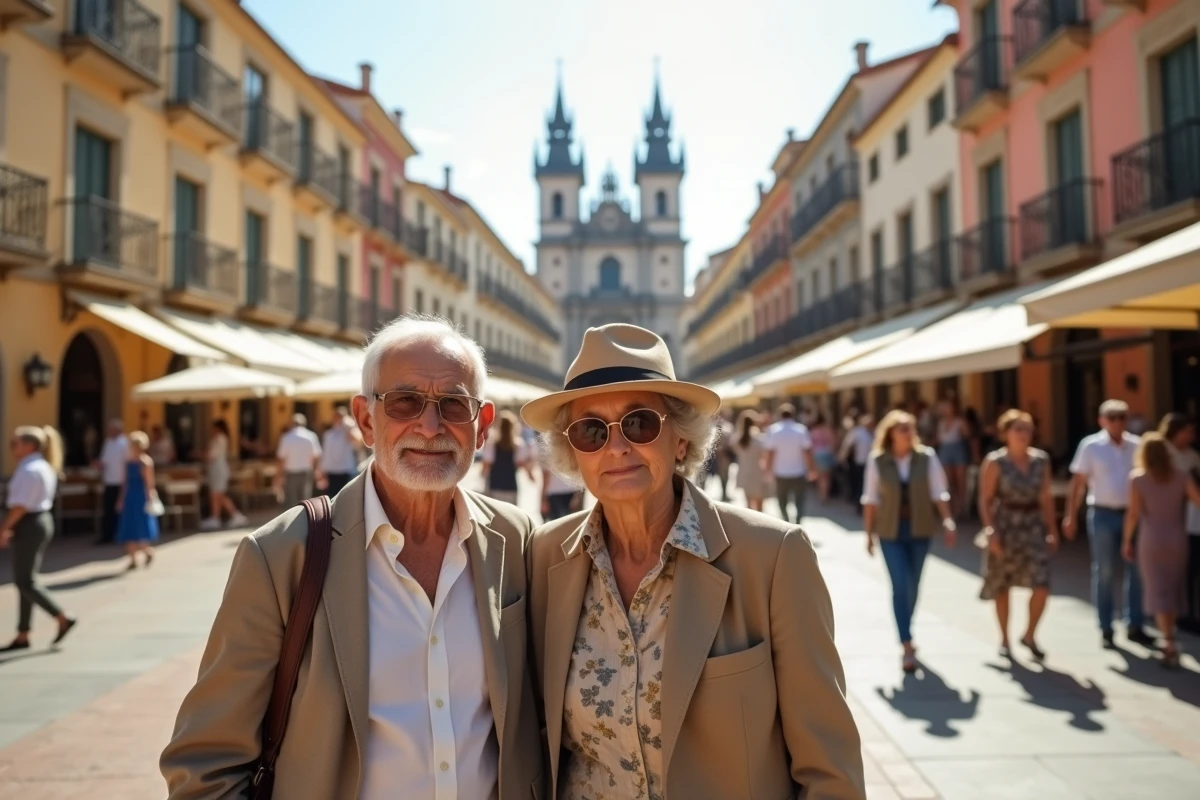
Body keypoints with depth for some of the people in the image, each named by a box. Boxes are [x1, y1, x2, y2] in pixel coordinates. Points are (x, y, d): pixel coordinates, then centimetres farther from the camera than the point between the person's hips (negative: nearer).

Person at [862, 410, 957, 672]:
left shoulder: (927, 457, -4)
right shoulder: (877, 461, -5)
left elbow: (939, 494, 0)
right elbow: (871, 499, 0)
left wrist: (948, 522, -11)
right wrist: (869, 533, 1)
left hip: (920, 530, 2)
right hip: (891, 532, -2)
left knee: (913, 586, 13)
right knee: (900, 587, -8)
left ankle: (906, 634, 35)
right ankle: (907, 645, -5)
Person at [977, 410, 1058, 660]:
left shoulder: (1041, 460, 4)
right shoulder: (995, 462, -8)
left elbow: (1046, 498, 9)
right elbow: (985, 500, -8)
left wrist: (1052, 530, 7)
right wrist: (991, 532, -16)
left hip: (1033, 526, 3)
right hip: (1005, 526, -3)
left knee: (1042, 586, -6)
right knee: (1002, 586, 9)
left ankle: (1030, 635, 17)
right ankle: (1004, 640, 26)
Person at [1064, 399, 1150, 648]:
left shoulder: (1136, 445, 4)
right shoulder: (1091, 446, -4)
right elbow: (1078, 483, -4)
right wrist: (1070, 516, -9)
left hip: (1133, 513, 3)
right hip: (1103, 515, -3)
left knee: (1137, 571, 7)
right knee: (1104, 573, 5)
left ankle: (1134, 626, 19)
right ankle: (1106, 629, 15)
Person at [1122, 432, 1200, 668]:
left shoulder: (1137, 478, -6)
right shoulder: (1181, 477, -1)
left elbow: (1134, 513, -9)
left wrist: (1126, 540, -1)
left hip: (1151, 540, -3)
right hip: (1177, 539, 3)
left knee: (1158, 591, 1)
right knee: (1173, 589, 17)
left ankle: (1170, 645, -7)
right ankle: (1169, 640, 27)